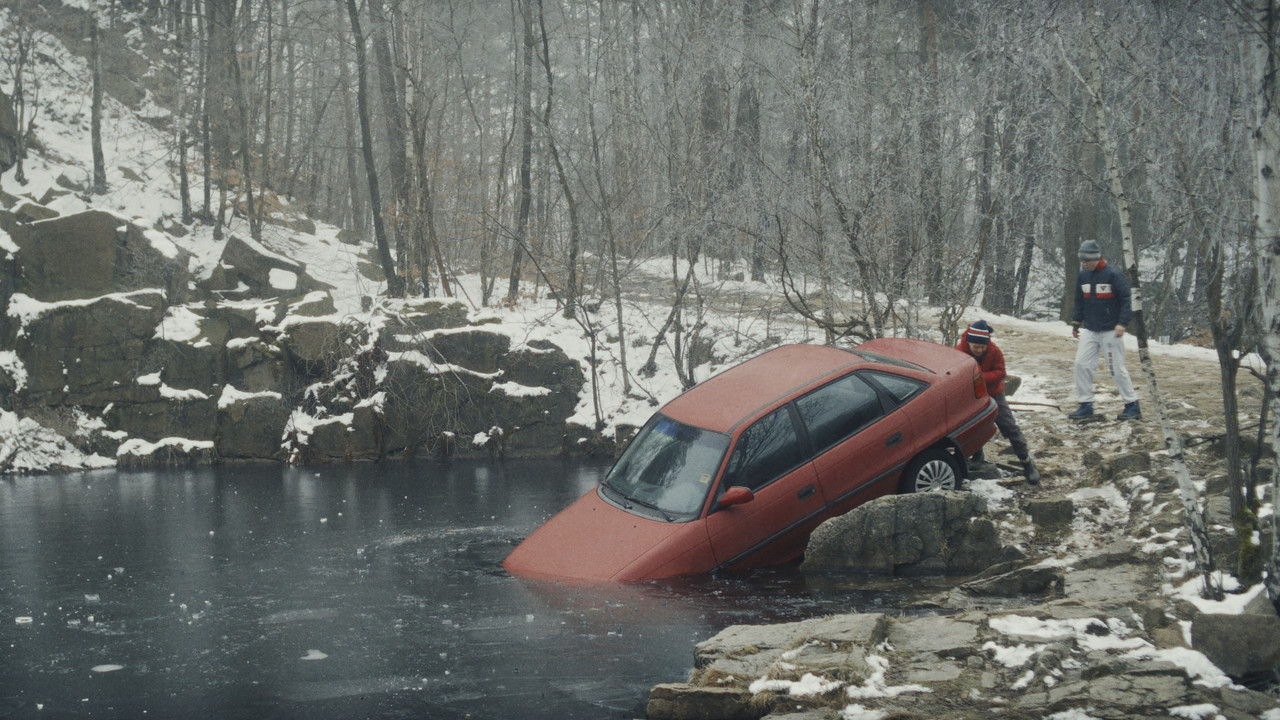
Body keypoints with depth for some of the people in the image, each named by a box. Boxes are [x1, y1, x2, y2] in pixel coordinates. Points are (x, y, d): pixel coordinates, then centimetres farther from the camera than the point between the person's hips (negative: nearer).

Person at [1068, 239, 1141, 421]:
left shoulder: (1113, 275, -10)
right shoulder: (1083, 276, 9)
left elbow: (1126, 300, -10)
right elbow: (1079, 302, 19)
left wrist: (1122, 322, -20)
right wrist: (1076, 322, 12)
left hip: (1110, 331, -6)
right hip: (1090, 330, 6)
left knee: (1117, 369, -3)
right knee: (1082, 364, -3)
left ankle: (1132, 406, 8)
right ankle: (1086, 405, 5)